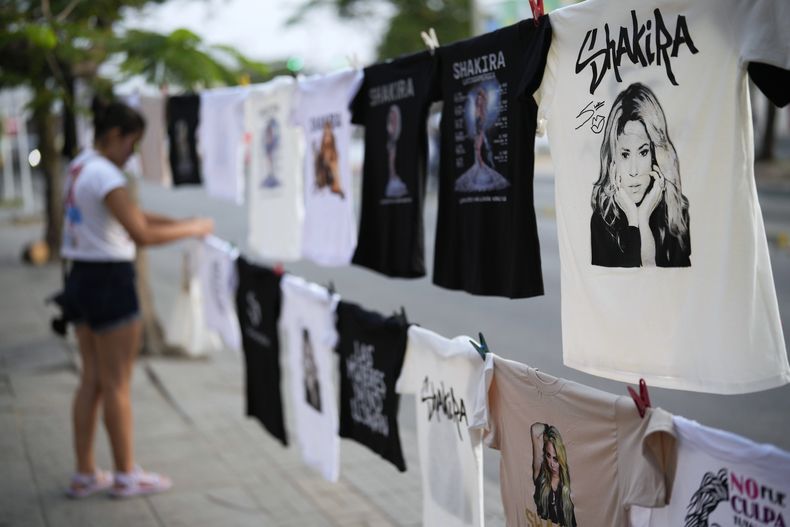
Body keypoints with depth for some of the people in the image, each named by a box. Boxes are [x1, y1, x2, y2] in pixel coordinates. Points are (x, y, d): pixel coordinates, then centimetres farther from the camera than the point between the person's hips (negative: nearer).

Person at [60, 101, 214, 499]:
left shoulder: (80, 167, 12)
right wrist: (192, 228, -13)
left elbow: (132, 215, 16)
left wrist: (180, 223, 6)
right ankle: (125, 475, 13)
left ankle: (85, 474, 19)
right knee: (117, 383, 2)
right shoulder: (105, 175, -18)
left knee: (91, 379, 14)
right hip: (109, 281, -9)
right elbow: (141, 234, -24)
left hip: (81, 279, 9)